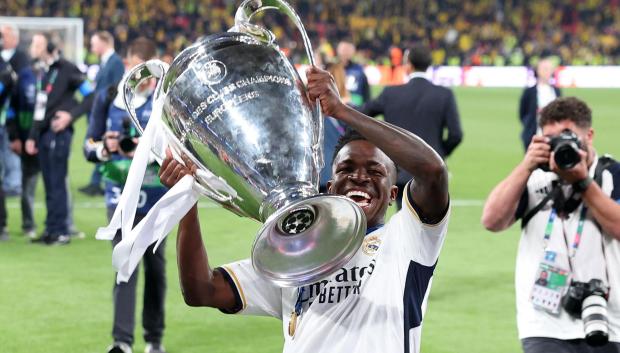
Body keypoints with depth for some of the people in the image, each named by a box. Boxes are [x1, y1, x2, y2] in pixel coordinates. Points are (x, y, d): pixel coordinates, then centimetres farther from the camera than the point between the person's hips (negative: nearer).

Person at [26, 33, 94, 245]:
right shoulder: (41, 71, 15)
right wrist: (32, 136, 17)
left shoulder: (66, 69, -9)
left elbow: (90, 95, -9)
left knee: (57, 183, -6)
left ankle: (61, 231, -2)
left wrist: (71, 115, -16)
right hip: (42, 133, 8)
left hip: (58, 133, -8)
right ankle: (51, 229, 15)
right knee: (49, 184, 10)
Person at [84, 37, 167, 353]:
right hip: (120, 194, 0)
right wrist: (104, 147, -16)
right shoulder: (107, 98, 6)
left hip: (155, 194, 0)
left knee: (154, 265, 9)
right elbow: (88, 147, 7)